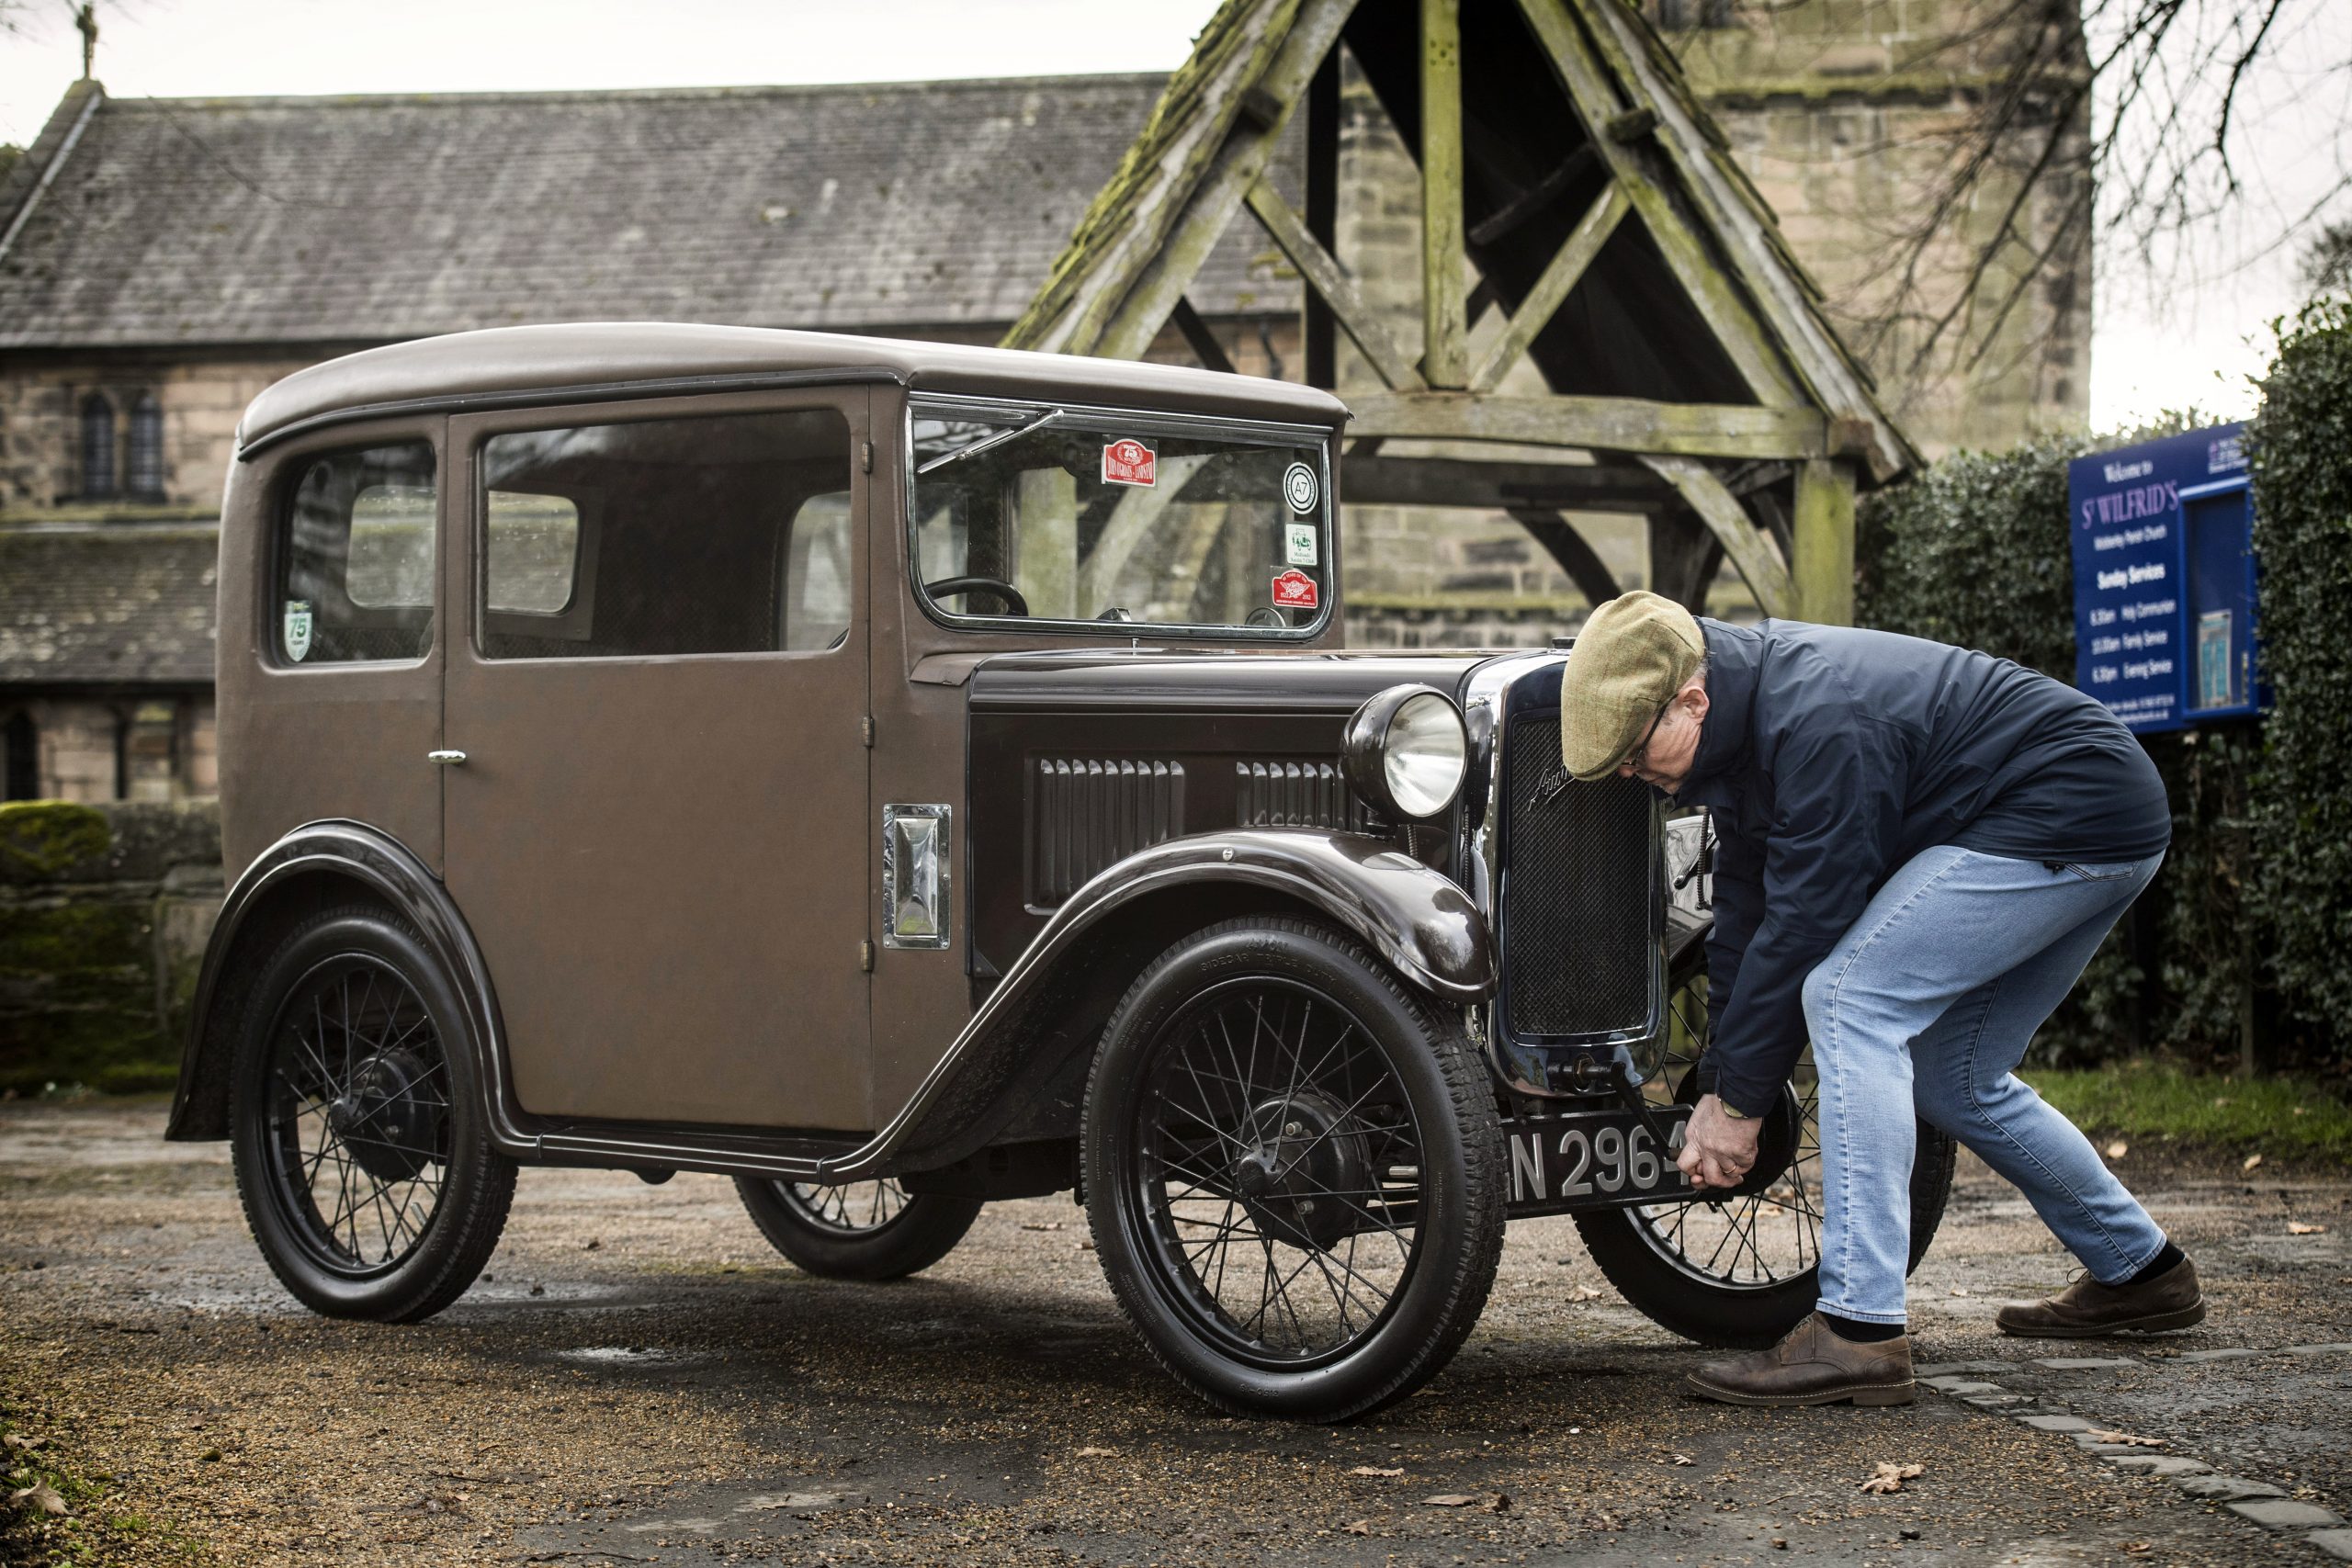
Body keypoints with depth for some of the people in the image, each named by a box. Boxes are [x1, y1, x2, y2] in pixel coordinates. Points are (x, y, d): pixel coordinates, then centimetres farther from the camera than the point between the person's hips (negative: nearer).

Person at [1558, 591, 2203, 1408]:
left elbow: (1802, 929, -23)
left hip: (2075, 815, -11)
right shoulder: (1745, 717, 4)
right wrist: (1719, 1087, 7)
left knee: (1849, 998, -19)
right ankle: (2140, 1273, 35)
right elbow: (1745, 912, 8)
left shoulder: (1820, 725, -27)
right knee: (1955, 1079, 17)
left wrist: (1739, 1099, -14)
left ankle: (1858, 1332, -22)